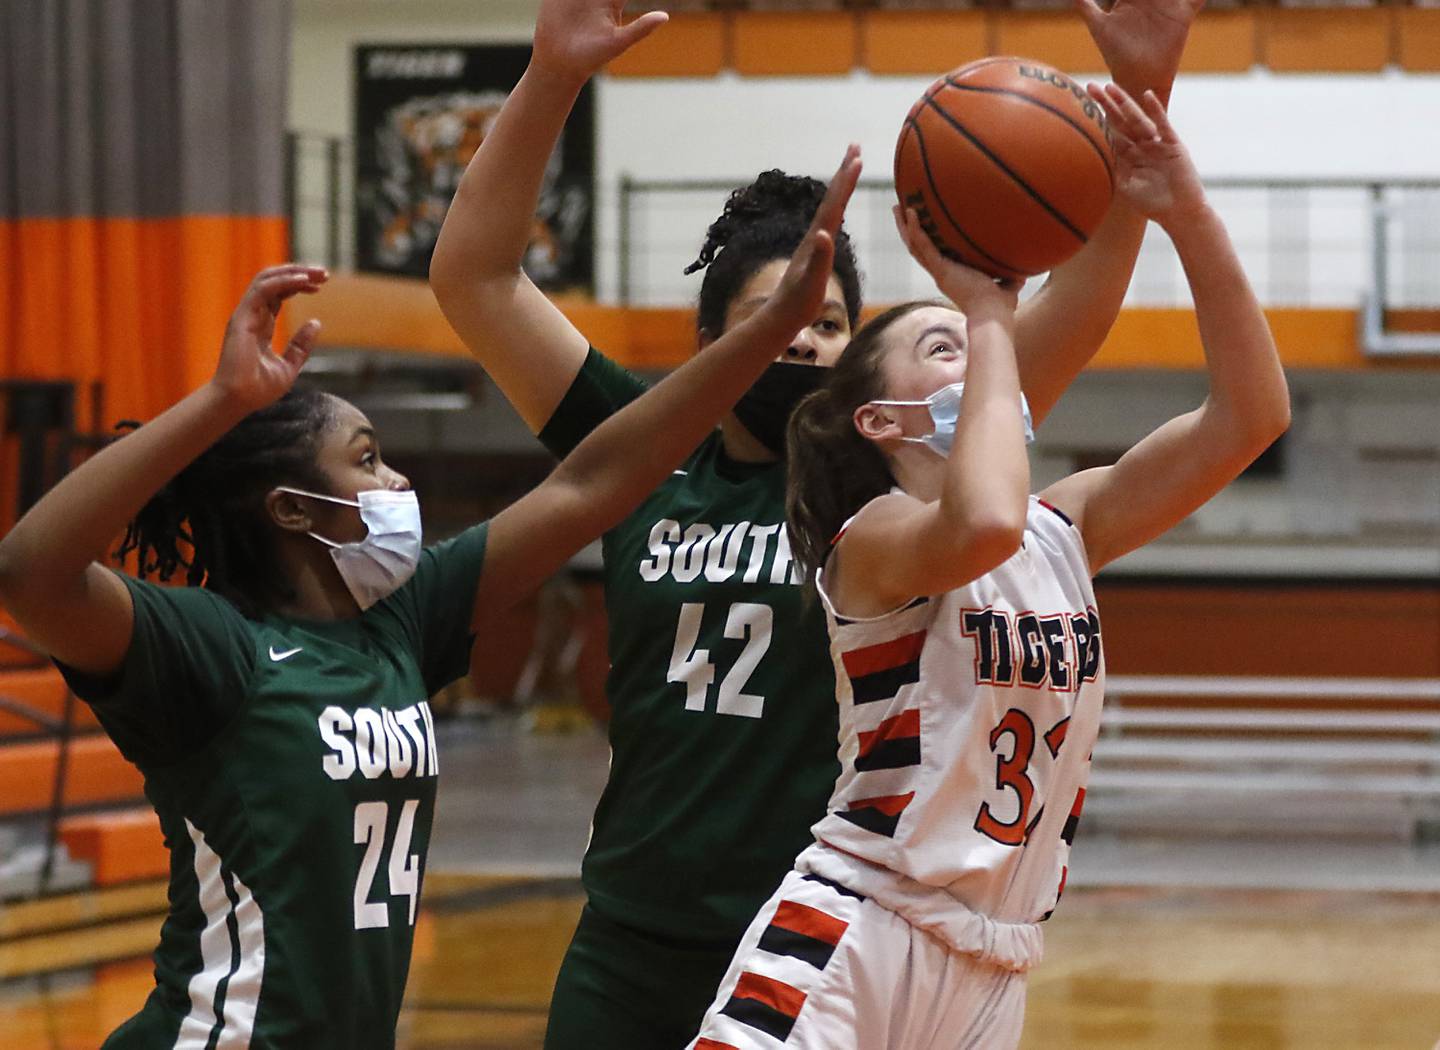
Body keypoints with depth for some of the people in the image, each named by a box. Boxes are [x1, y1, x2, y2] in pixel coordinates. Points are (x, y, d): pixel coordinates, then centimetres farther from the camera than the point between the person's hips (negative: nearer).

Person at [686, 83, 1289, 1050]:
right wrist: (990, 313, -18)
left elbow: (1252, 414, 4)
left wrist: (1189, 217, -6)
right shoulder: (874, 540, -6)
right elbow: (982, 525, -31)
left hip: (993, 971, 6)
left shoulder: (1065, 530, 12)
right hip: (850, 940, -6)